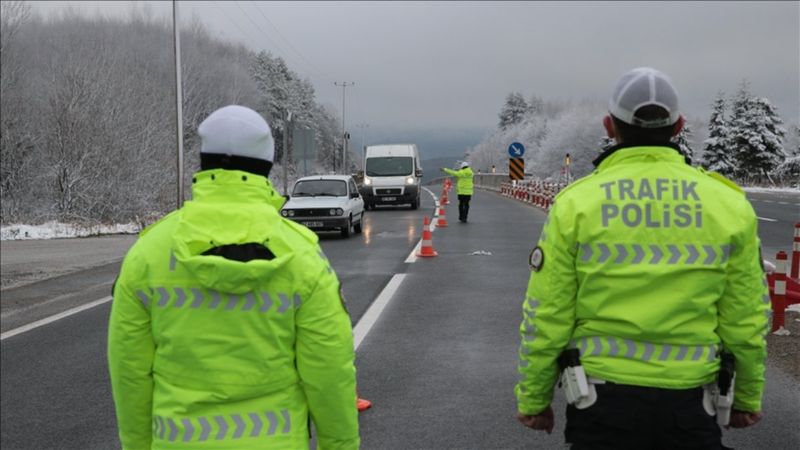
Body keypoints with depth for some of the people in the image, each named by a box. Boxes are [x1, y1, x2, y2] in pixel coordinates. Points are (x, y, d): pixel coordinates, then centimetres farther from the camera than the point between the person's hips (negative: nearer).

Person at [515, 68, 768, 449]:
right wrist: (748, 396, 17)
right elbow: (746, 318, 2)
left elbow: (545, 316, -5)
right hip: (689, 402, 1)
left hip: (603, 401, -1)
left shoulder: (576, 202, -7)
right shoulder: (729, 202, -2)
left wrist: (533, 399, 6)